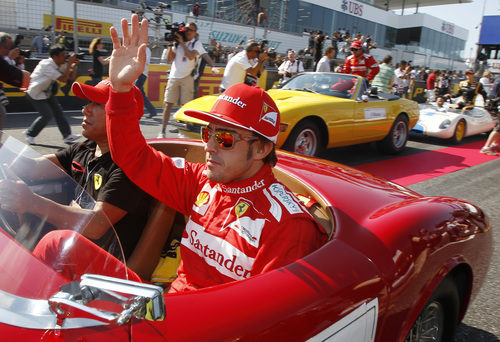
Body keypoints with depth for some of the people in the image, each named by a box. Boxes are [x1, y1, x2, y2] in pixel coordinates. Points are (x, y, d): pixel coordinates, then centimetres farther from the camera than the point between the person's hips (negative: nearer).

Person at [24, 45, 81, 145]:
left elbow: (71, 77, -1)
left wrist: (74, 65, -16)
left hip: (47, 92, 8)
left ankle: (67, 136, 1)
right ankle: (29, 134, 7)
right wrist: (69, 64, -31)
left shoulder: (61, 65, -4)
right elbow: (63, 79, -33)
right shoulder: (47, 65, -27)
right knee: (47, 115, -14)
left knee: (58, 111, -1)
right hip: (35, 93, -8)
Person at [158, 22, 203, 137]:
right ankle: (163, 130, -2)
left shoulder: (197, 43, 4)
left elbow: (191, 56, -15)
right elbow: (169, 59, 6)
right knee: (168, 104, -4)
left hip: (187, 77, -2)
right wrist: (170, 44, -2)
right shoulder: (177, 42, 11)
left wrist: (182, 42, -10)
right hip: (174, 76, 2)